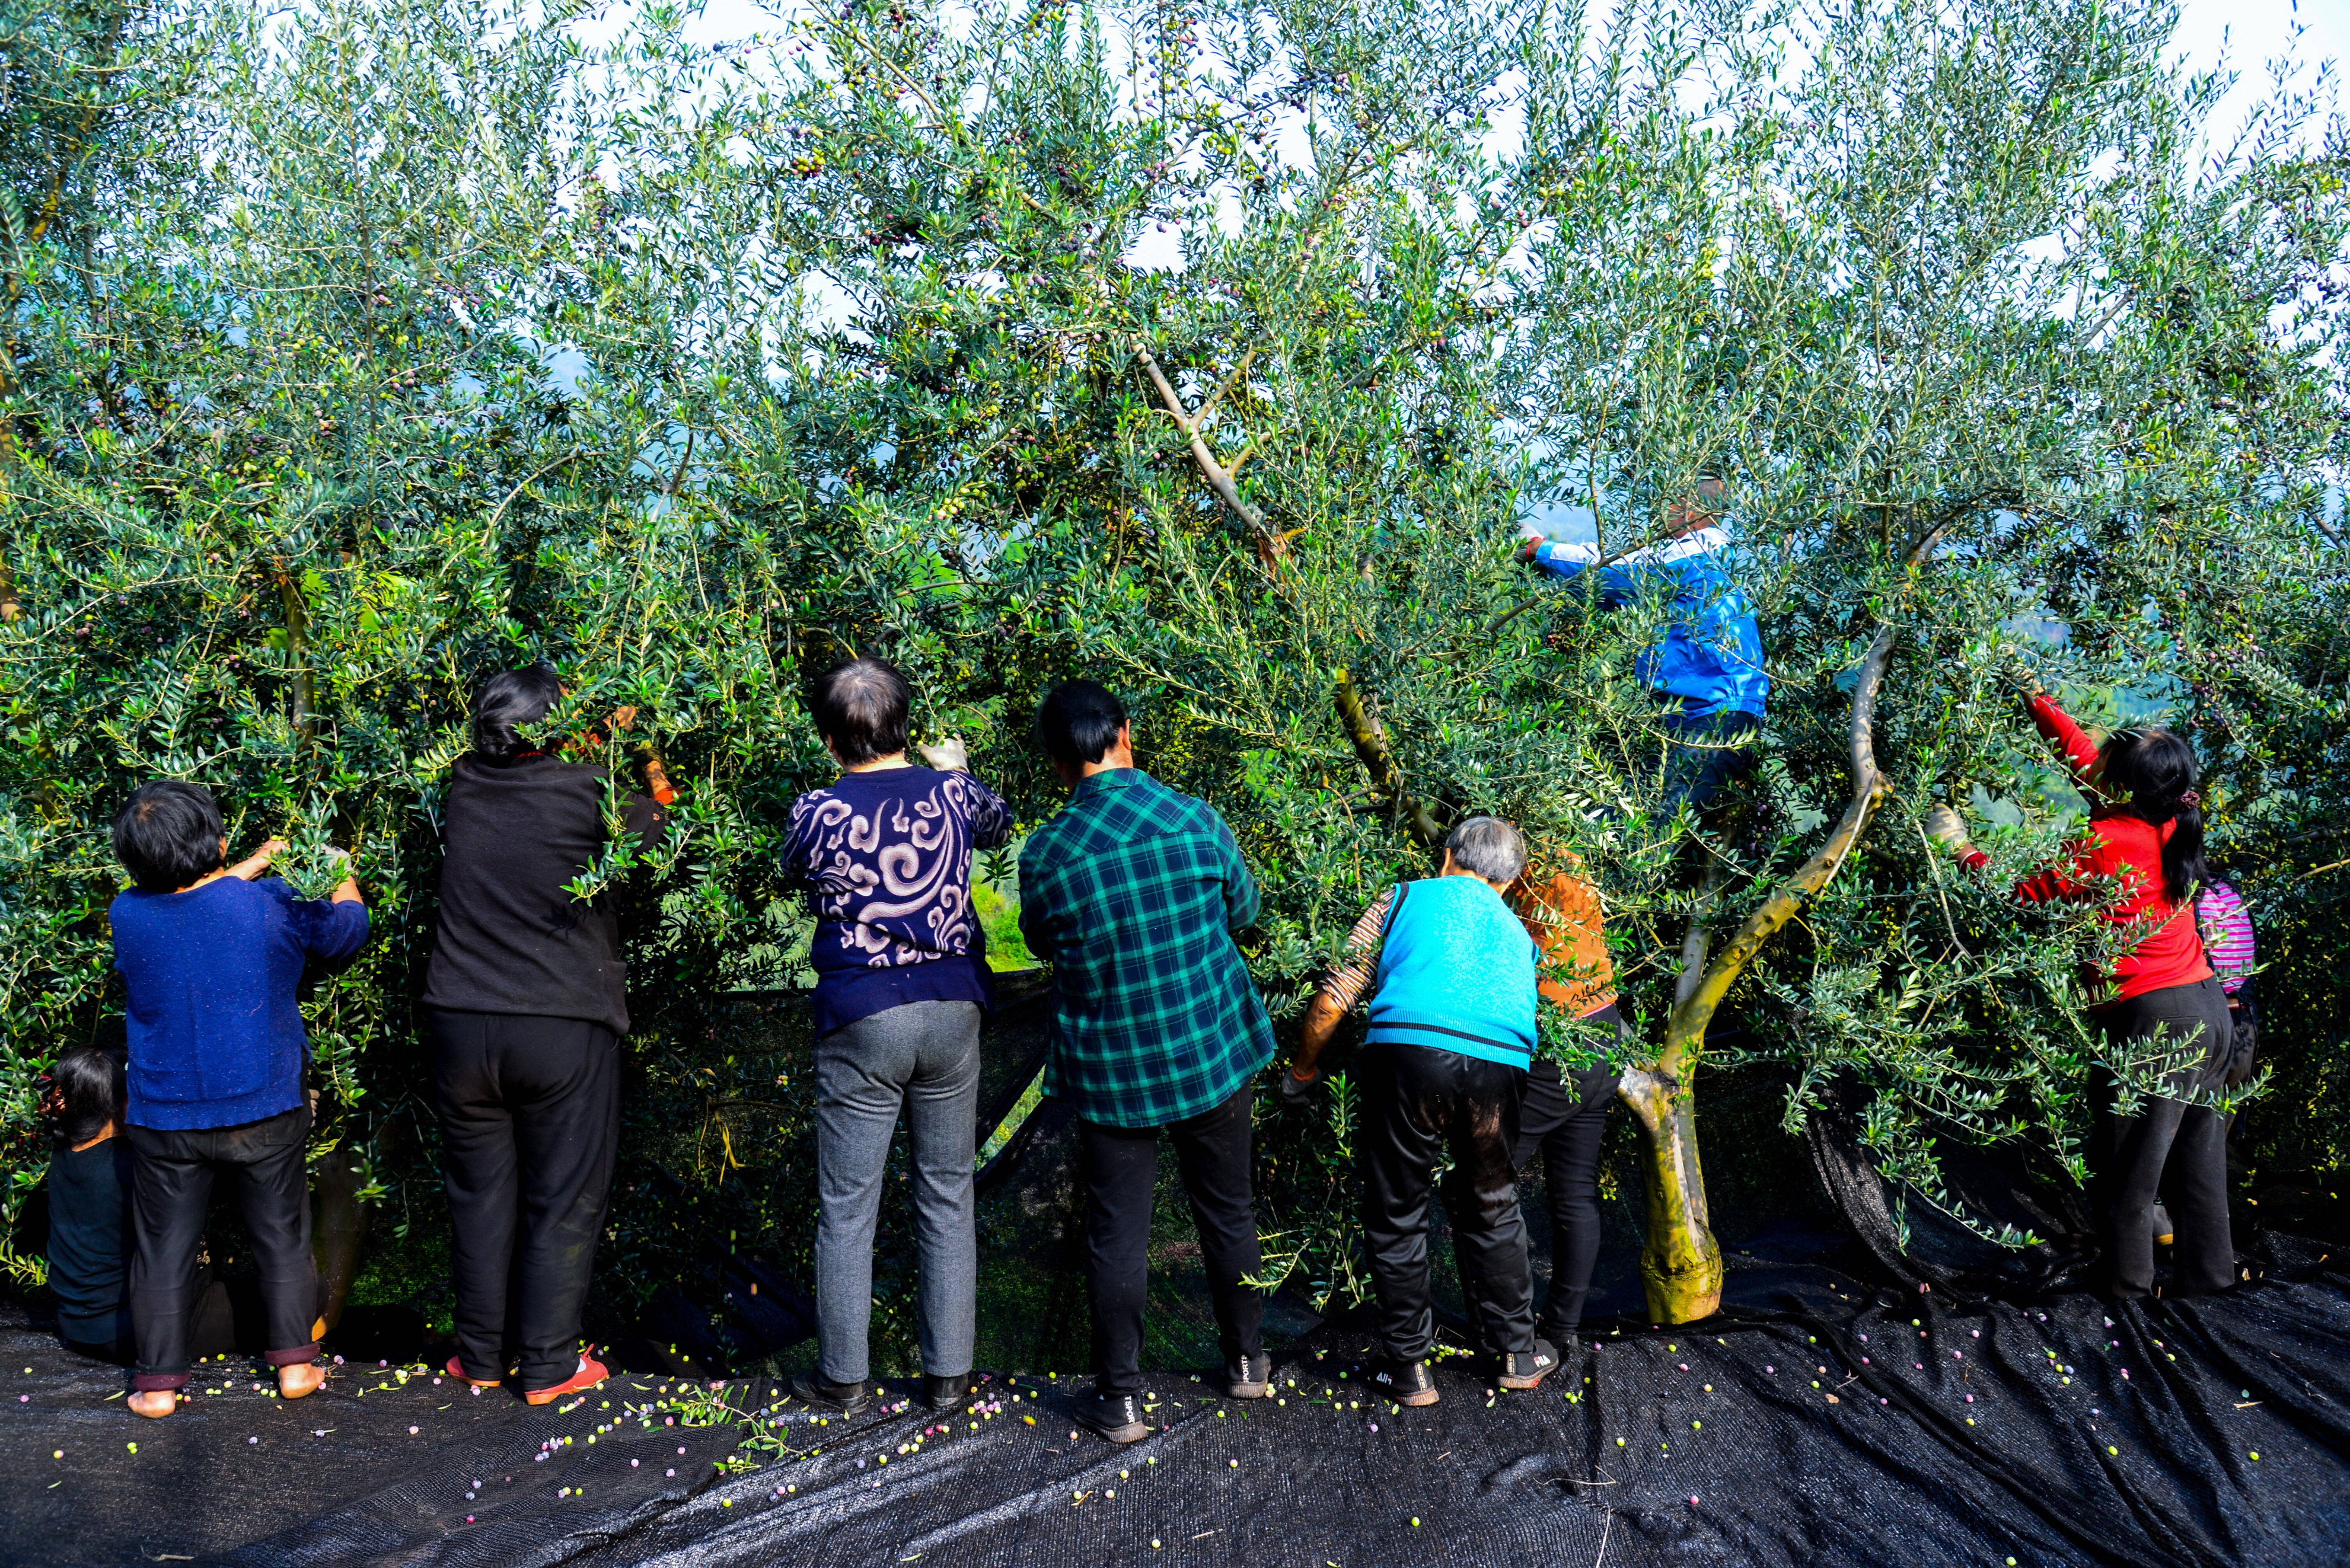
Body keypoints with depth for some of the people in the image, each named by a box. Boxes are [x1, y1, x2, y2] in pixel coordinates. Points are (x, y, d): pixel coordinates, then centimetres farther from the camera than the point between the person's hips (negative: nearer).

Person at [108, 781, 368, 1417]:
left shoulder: (127, 915, -10)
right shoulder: (271, 906, -15)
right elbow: (348, 928, 5)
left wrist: (248, 869, 19)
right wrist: (340, 871, 24)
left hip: (164, 1120, 1)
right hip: (264, 1111, -1)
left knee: (164, 1248, 12)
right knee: (283, 1237, 15)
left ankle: (158, 1382, 16)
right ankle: (295, 1361, 17)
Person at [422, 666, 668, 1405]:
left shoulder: (464, 786, 1)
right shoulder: (589, 791, -12)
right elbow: (658, 830, 6)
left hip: (460, 1024, 4)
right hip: (563, 1030, -4)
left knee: (480, 1196, 15)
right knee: (563, 1201, 7)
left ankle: (481, 1359, 24)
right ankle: (548, 1367, 13)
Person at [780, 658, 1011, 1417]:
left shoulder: (817, 813, -10)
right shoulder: (950, 793, -2)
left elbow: (793, 871, 13)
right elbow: (999, 822, 21)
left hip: (861, 1021, -2)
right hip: (951, 1012, 3)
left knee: (846, 1208, 9)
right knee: (947, 1198, 12)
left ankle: (843, 1376, 18)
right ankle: (949, 1374, 18)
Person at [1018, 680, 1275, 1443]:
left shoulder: (1046, 855, -14)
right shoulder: (1197, 822, -13)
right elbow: (1243, 909, 5)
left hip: (1110, 1070, -1)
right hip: (1212, 1050, 2)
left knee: (1117, 1231, 9)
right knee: (1228, 1210, 19)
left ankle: (1120, 1396, 15)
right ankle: (1247, 1359, 34)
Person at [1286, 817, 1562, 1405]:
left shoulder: (1405, 898, 21)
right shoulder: (1518, 934, 32)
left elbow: (1334, 1000, 13)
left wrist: (1302, 1072, 26)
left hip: (1408, 1047, -3)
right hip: (1500, 1065, 3)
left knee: (1397, 1218, 12)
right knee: (1491, 1212, 23)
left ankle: (1411, 1368, 19)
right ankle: (1516, 1352, 33)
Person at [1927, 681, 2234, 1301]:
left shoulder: (2103, 845, -18)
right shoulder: (2167, 823, 4)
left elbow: (2017, 897, -9)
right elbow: (2079, 752, 16)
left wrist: (1957, 842, 0)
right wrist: (2035, 697, 22)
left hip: (2153, 1021, -8)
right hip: (2210, 1009, 8)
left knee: (2125, 1178, 3)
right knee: (2200, 1168, 15)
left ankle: (2127, 1294, 8)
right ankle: (2208, 1281, 24)